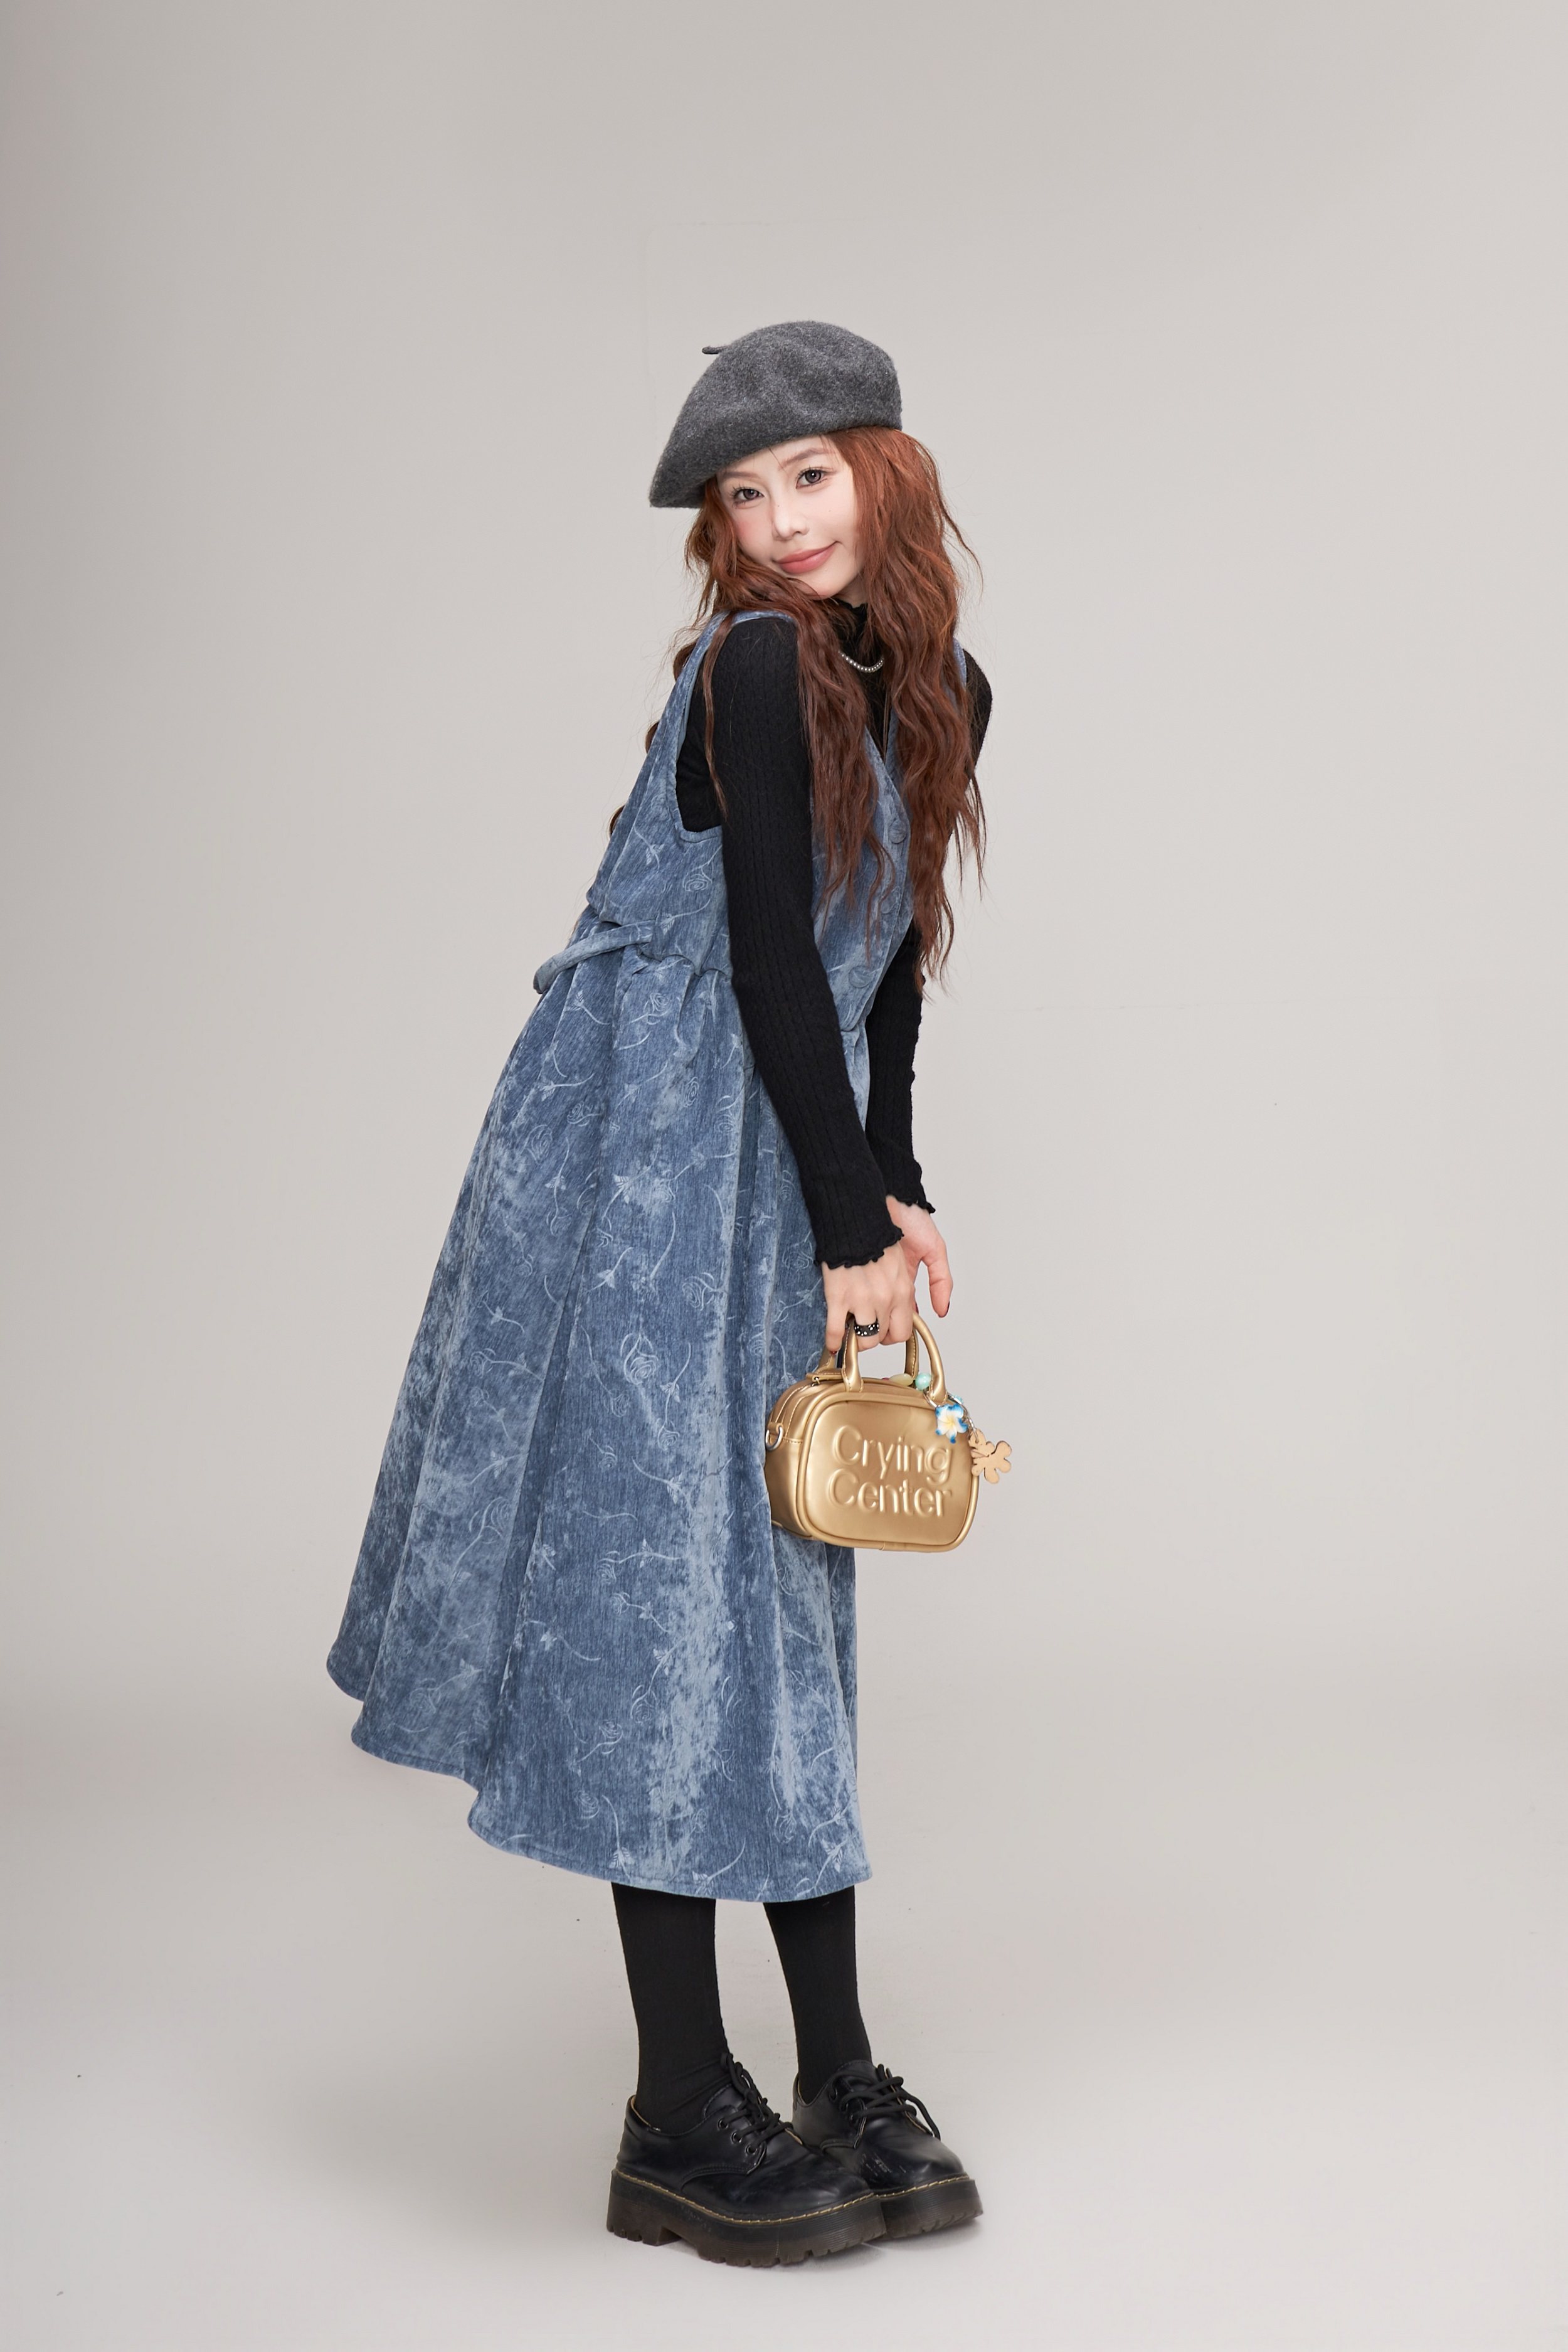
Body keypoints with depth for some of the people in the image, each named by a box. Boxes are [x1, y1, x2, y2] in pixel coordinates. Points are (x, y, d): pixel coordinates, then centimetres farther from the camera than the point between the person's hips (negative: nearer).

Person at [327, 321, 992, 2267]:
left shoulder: (938, 694, 13)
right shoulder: (755, 665, -11)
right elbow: (771, 956, -15)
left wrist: (892, 1193, 8)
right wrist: (853, 1227, -13)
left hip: (780, 1165, 7)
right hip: (645, 1158, -7)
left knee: (786, 1591, 9)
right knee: (665, 1585, -5)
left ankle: (838, 2074, 18)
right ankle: (681, 2121, 5)